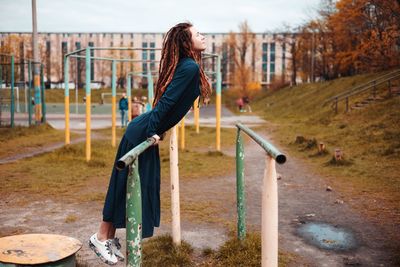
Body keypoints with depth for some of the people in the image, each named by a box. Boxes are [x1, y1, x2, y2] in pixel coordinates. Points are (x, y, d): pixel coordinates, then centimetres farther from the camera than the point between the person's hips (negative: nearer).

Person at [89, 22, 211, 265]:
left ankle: (110, 237, 24)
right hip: (142, 132, -9)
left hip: (146, 131, 9)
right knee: (128, 185, 1)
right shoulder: (190, 67, -18)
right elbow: (166, 100, -24)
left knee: (144, 186, 13)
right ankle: (101, 237, 16)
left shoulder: (187, 66, 12)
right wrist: (152, 132, -20)